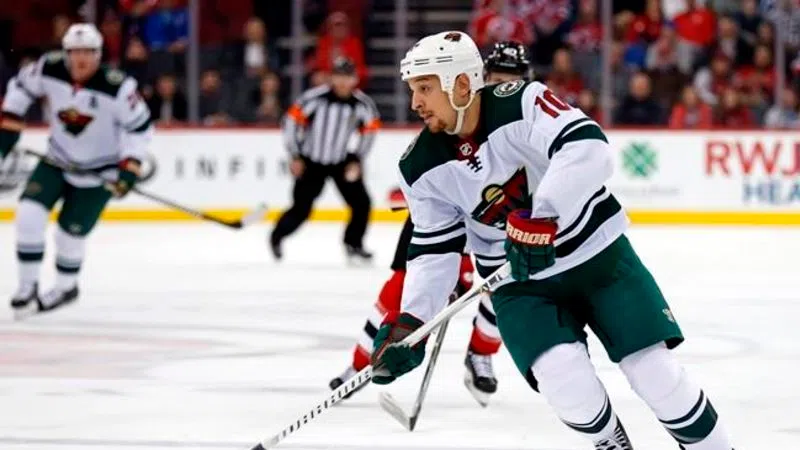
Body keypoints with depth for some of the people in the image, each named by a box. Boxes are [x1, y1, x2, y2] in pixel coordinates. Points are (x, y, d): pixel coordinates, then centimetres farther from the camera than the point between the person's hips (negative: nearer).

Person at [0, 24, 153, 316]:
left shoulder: (117, 87, -27)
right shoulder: (50, 69, -17)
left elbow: (140, 127, -17)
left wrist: (129, 169, -22)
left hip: (99, 169, -3)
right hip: (58, 160, 3)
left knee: (70, 232, 3)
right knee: (29, 215, -13)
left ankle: (66, 287, 33)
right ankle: (27, 288, 3)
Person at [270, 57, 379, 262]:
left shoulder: (363, 104, -11)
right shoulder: (315, 97, -21)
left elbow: (370, 129, 5)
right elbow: (292, 120, -14)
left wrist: (356, 159, 0)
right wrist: (295, 157, -11)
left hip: (342, 162, 3)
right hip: (311, 161, -3)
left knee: (361, 203, -5)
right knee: (301, 209, -4)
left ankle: (354, 244, 15)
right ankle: (277, 236, 23)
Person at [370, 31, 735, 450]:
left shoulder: (520, 104, -22)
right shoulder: (422, 168, -9)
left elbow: (588, 146, -37)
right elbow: (434, 249, 0)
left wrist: (542, 218, -47)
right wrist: (409, 320, -12)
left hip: (596, 251, -2)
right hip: (519, 282, 2)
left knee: (655, 370, -6)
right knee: (563, 378, -20)